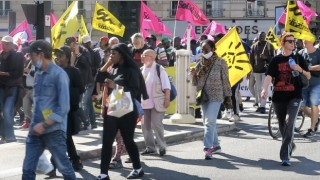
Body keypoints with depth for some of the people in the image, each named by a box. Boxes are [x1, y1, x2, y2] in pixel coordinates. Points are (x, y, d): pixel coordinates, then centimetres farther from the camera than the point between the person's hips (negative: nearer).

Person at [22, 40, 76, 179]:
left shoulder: (59, 74, -9)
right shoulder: (38, 74, 12)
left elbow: (64, 107, -14)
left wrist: (44, 125, -17)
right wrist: (34, 123, 8)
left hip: (53, 130, -7)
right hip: (36, 129, 7)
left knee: (63, 166, 5)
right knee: (28, 168, 4)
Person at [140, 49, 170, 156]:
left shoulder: (159, 69, -8)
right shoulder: (141, 70, 11)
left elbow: (166, 86, -10)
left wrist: (167, 99, -15)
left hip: (157, 103, -7)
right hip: (144, 103, 7)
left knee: (156, 124, -8)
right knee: (145, 125, 8)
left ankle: (162, 146, 5)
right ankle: (150, 147, 18)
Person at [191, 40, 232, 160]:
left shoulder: (220, 63, -5)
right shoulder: (200, 63, 8)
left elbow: (225, 80, -1)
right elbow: (196, 83, 11)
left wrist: (227, 95, 0)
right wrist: (194, 75, -9)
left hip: (215, 96, -6)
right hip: (203, 96, 6)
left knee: (210, 122, -16)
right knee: (207, 122, 11)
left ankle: (208, 148, -19)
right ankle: (216, 145, 24)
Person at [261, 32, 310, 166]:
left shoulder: (298, 58, 7)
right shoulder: (276, 60, 5)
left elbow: (308, 76, 10)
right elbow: (269, 76, -7)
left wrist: (300, 69, -11)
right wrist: (265, 89, -25)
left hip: (294, 96, -2)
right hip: (278, 96, 2)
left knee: (289, 123, -19)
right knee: (282, 125, 13)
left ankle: (285, 156, -22)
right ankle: (290, 145, 42)